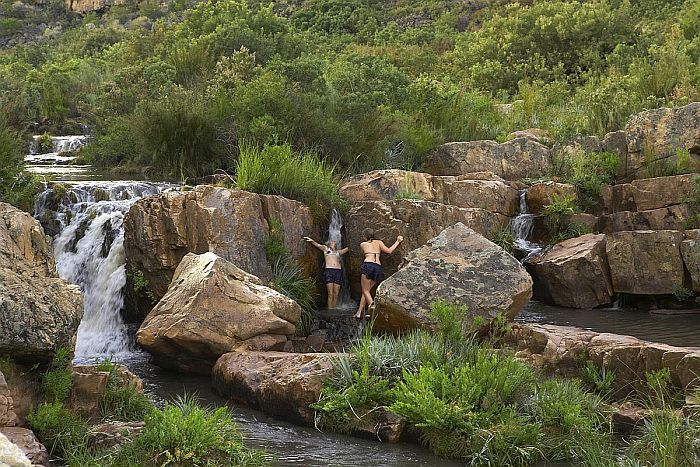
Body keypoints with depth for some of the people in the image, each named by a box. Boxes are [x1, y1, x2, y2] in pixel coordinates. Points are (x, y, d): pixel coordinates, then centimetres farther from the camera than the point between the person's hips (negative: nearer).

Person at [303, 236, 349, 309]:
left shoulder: (338, 252, 28)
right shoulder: (325, 248, 18)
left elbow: (348, 248, 34)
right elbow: (317, 245, 3)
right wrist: (311, 240, -12)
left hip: (338, 271, 4)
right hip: (329, 270, -4)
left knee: (336, 294, -3)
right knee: (330, 293, -10)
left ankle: (334, 309, -3)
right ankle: (330, 309, -12)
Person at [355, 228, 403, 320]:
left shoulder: (363, 244, 13)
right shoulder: (379, 242, 15)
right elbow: (389, 251, 4)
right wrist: (397, 241, 15)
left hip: (368, 265, -4)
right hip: (378, 267, 4)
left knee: (365, 290, 1)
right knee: (366, 290, 13)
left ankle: (372, 305, -26)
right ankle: (359, 312, 12)